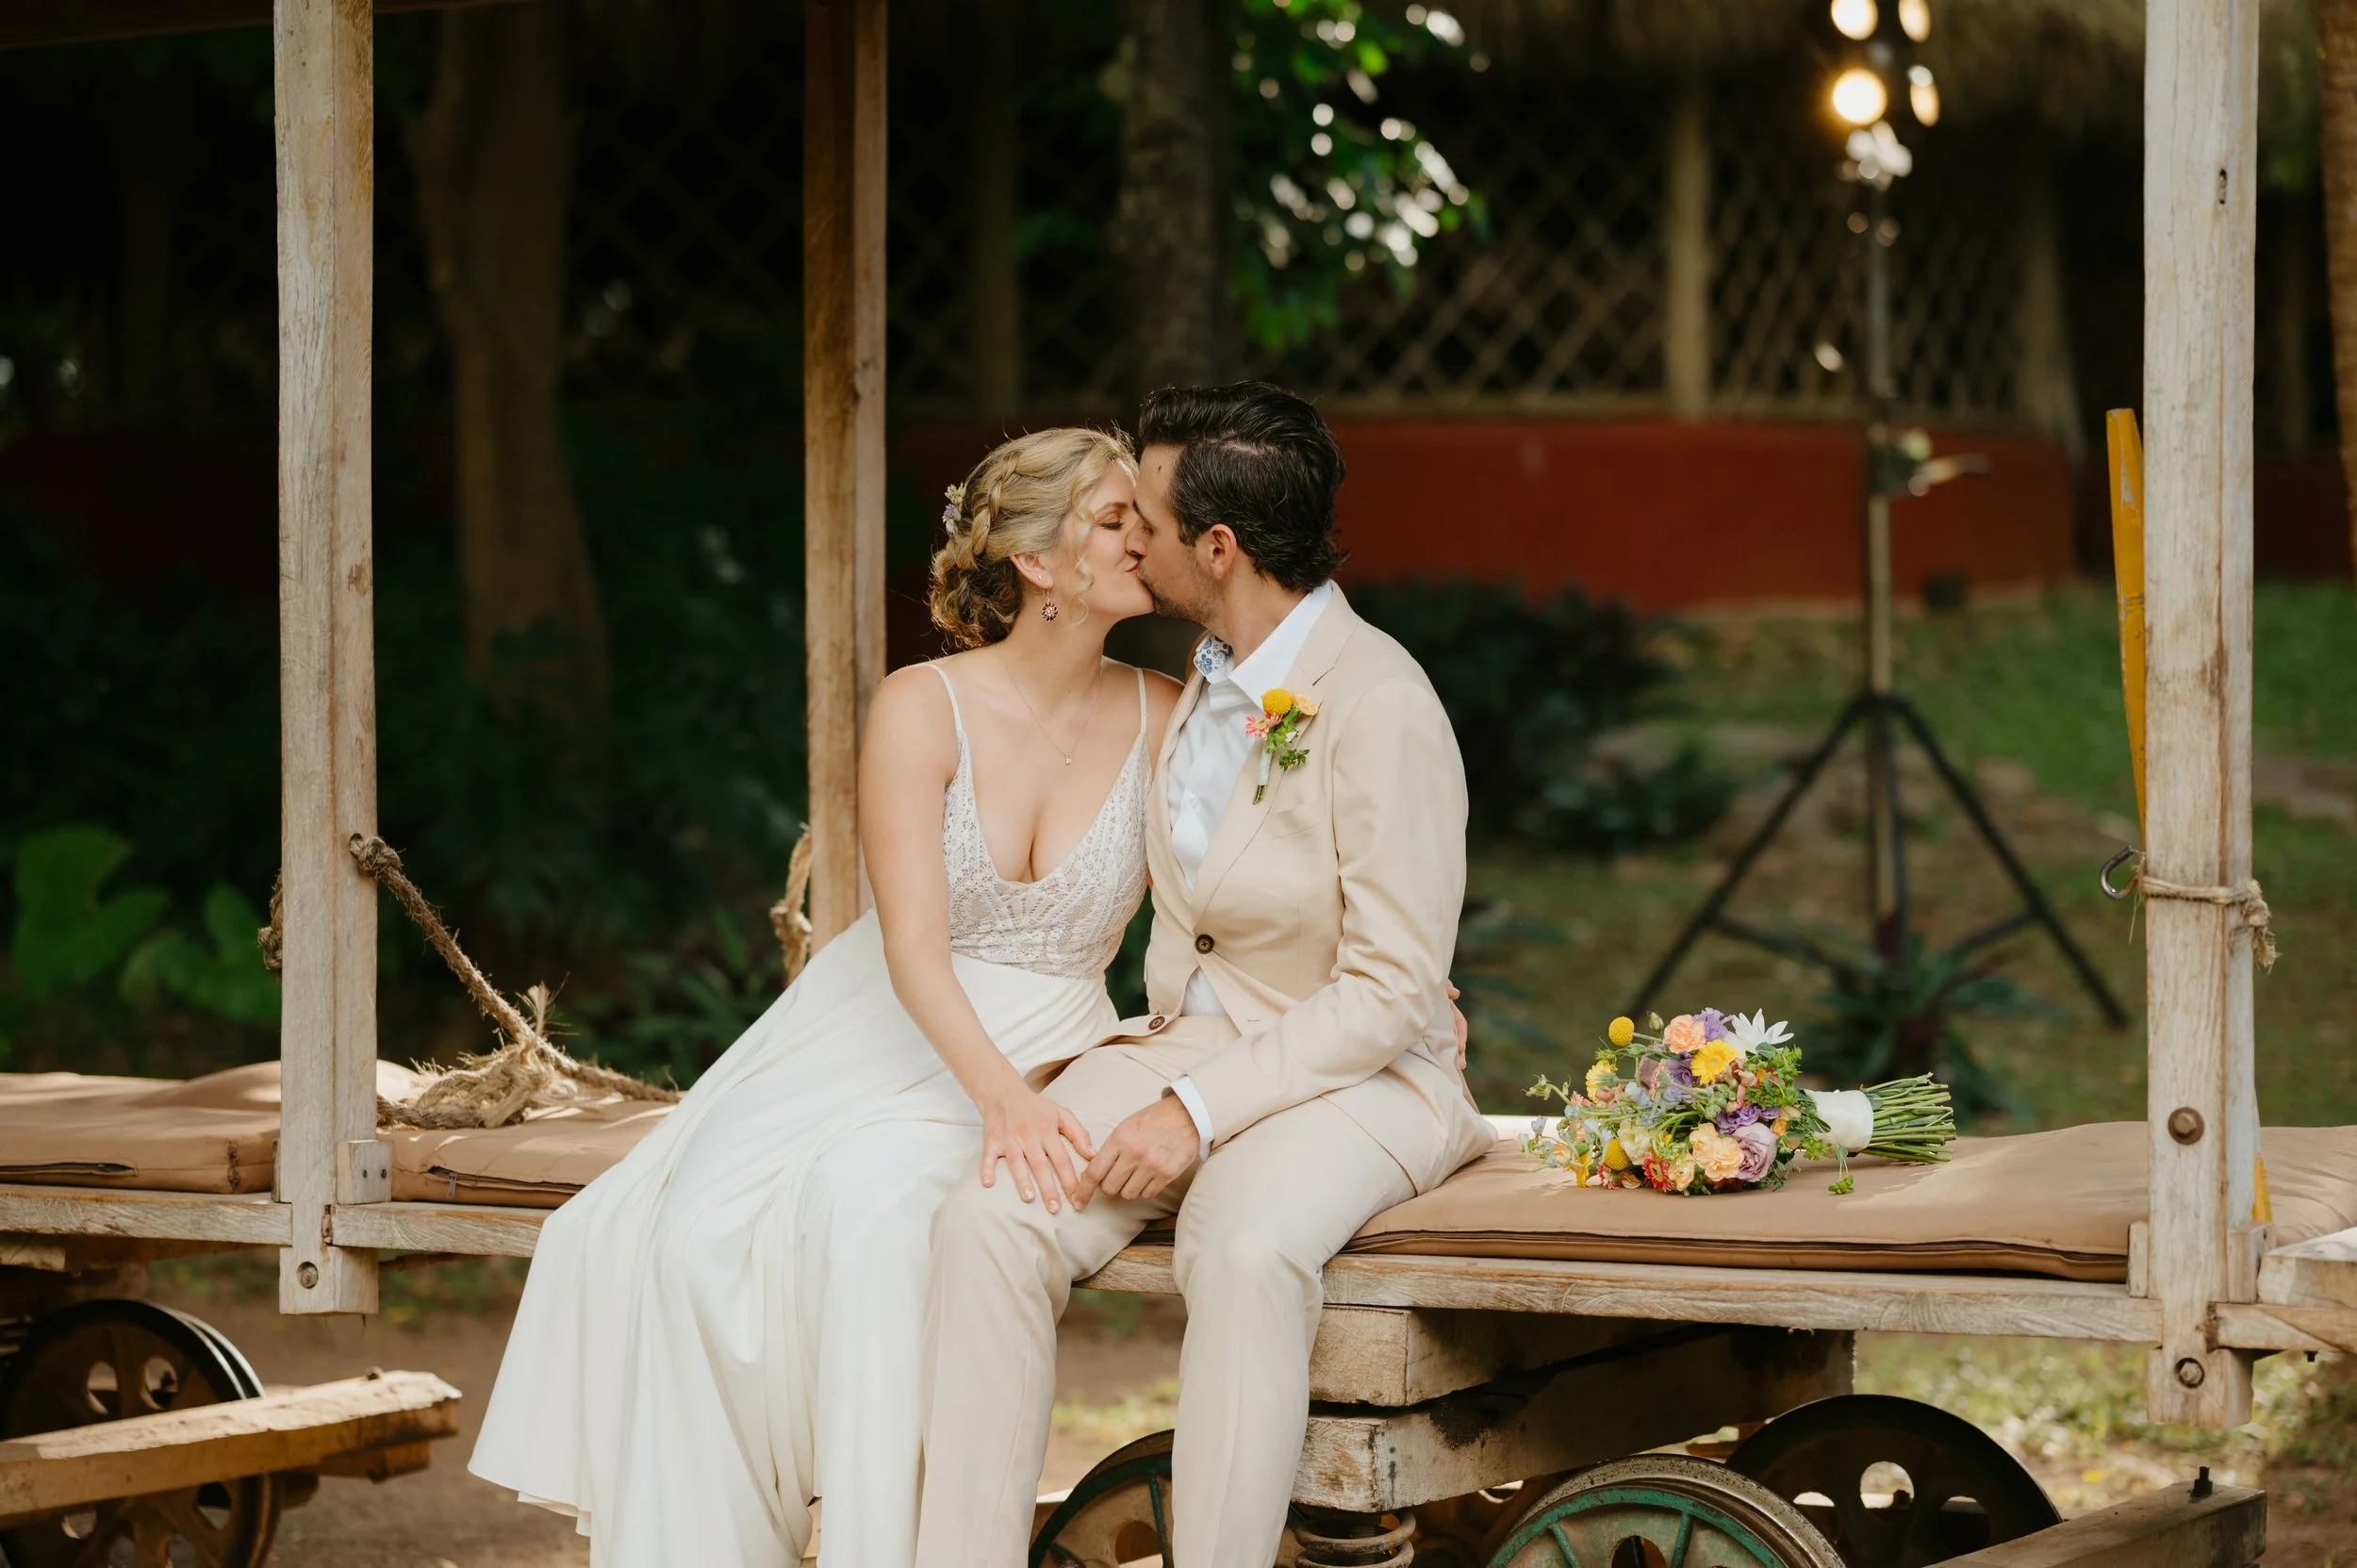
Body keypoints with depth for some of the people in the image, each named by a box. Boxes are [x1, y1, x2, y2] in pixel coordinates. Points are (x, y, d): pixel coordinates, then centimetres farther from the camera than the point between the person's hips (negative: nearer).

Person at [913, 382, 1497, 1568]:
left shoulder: (1378, 706, -15)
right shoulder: (1208, 679, 10)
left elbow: (1391, 991, -18)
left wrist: (1202, 1110, -22)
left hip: (1350, 1074, -6)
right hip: (1179, 1045, 7)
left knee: (1244, 1247, -39)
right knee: (988, 1222, -22)